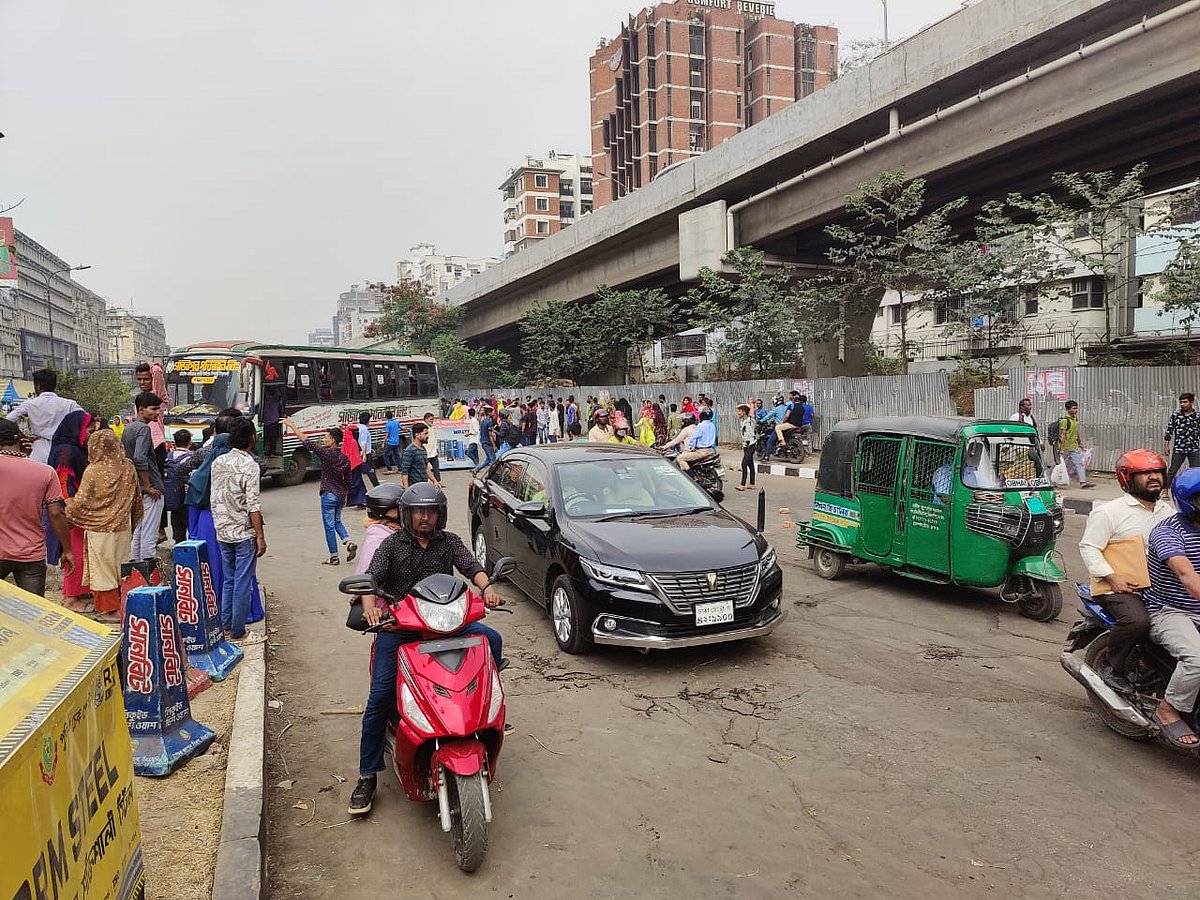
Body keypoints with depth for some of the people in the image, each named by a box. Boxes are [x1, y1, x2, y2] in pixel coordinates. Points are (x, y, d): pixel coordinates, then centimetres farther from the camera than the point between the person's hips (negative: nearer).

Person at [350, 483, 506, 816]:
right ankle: (367, 776, -1)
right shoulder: (392, 544, 6)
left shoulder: (449, 542, 10)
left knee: (491, 638, -18)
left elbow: (470, 565, -6)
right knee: (380, 696, -13)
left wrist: (486, 587, -28)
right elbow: (372, 577, -7)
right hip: (398, 626, -2)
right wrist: (369, 606, -29)